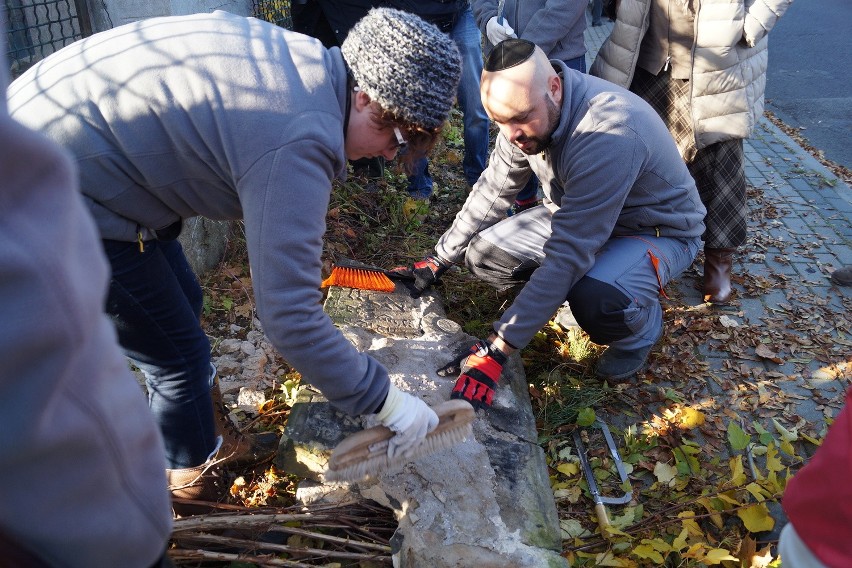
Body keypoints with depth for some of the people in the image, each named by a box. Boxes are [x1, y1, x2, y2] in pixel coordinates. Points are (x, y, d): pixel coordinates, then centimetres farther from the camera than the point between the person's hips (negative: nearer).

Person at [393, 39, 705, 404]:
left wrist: (496, 352, -42)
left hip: (660, 231, -6)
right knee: (483, 254, -8)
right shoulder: (526, 110, -14)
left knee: (595, 300, -38)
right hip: (580, 217, 7)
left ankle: (642, 321, -1)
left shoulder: (609, 134, -38)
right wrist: (438, 261, -1)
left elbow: (568, 254, -41)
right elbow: (493, 192, 0)